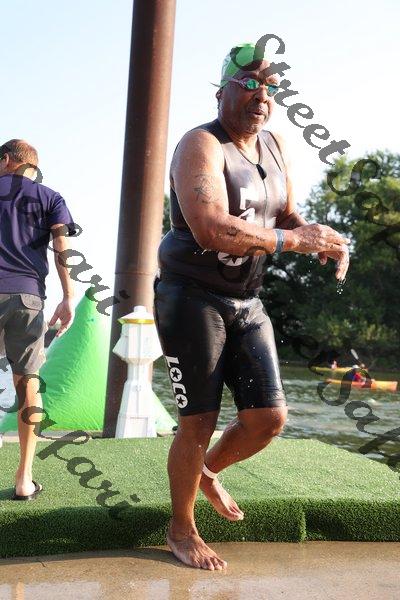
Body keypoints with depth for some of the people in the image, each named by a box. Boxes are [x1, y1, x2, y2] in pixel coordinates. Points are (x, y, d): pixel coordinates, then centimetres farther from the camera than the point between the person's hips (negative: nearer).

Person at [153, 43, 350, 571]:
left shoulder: (274, 147, 9)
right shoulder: (201, 146, -16)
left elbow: (287, 216, 11)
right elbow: (212, 230, -31)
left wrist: (325, 240, -11)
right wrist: (295, 241, -27)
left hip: (245, 301, 7)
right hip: (190, 297, -7)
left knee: (270, 417, 5)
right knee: (200, 423, 0)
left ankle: (209, 471, 36)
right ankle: (181, 530, 23)